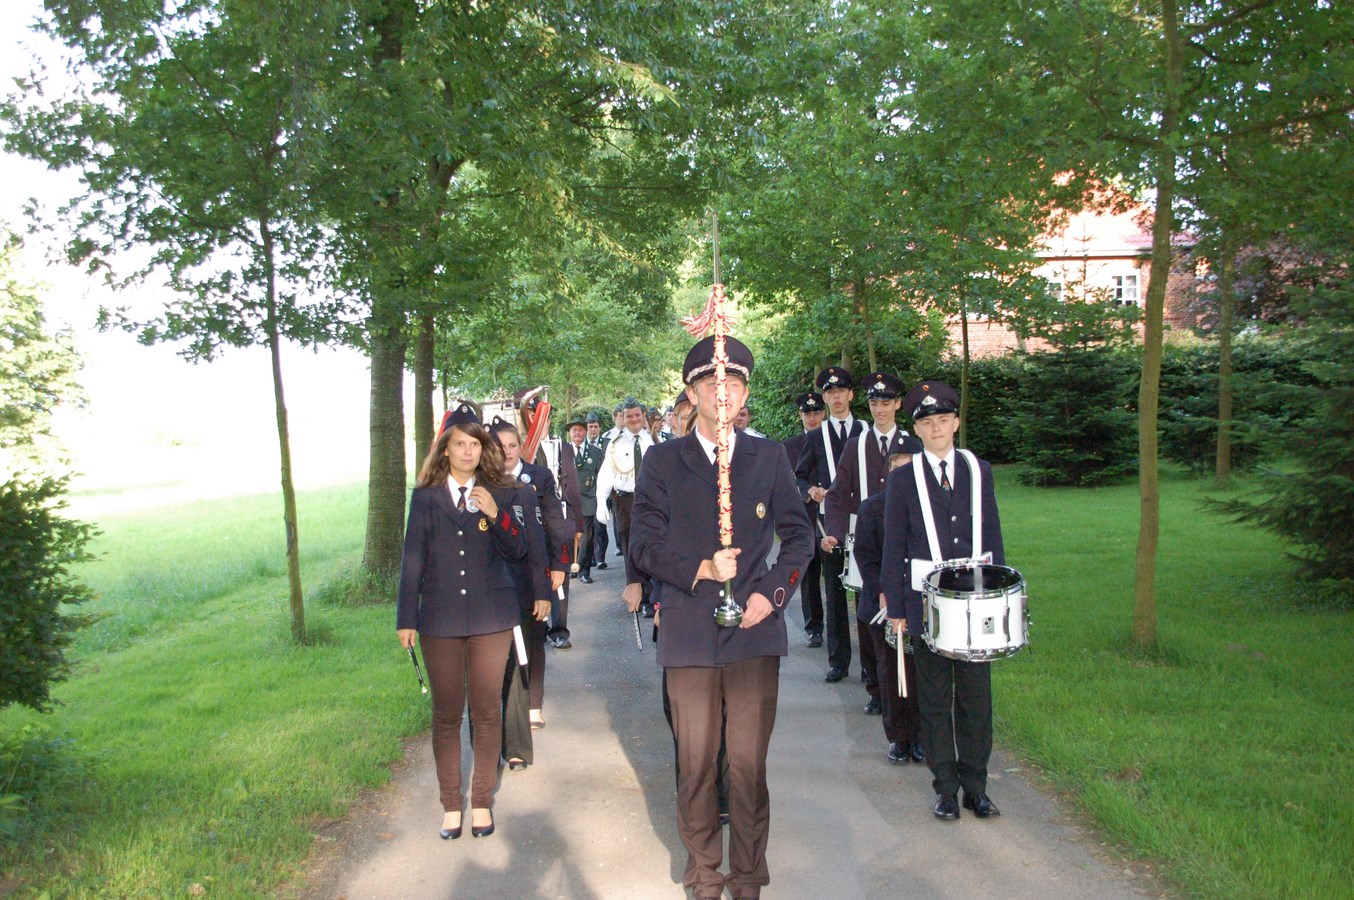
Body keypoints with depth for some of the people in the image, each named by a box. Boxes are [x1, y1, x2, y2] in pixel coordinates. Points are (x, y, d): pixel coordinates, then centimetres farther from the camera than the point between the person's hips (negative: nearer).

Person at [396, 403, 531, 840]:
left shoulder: (503, 494, 3)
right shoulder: (426, 497, 4)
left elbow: (517, 550, -4)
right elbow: (413, 559, 4)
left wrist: (496, 514, -21)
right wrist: (406, 618, 2)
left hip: (491, 617, 0)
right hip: (440, 619, 0)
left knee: (487, 712, 6)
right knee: (446, 714, 7)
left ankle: (482, 801, 20)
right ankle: (451, 804, 19)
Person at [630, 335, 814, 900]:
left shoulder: (769, 458, 8)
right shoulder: (663, 461, 5)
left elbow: (798, 535, 10)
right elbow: (644, 544, 1)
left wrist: (772, 593, -5)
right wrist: (700, 569, -14)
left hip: (755, 630, 1)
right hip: (688, 635, 0)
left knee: (749, 765, 6)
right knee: (696, 764, 8)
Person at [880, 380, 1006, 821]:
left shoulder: (979, 470, 7)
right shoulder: (903, 478, 0)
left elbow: (992, 537, 9)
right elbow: (894, 548, 1)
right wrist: (895, 608, -2)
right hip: (926, 602, -2)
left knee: (977, 694, 7)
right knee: (936, 698, 6)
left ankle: (975, 785, 20)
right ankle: (946, 787, 17)